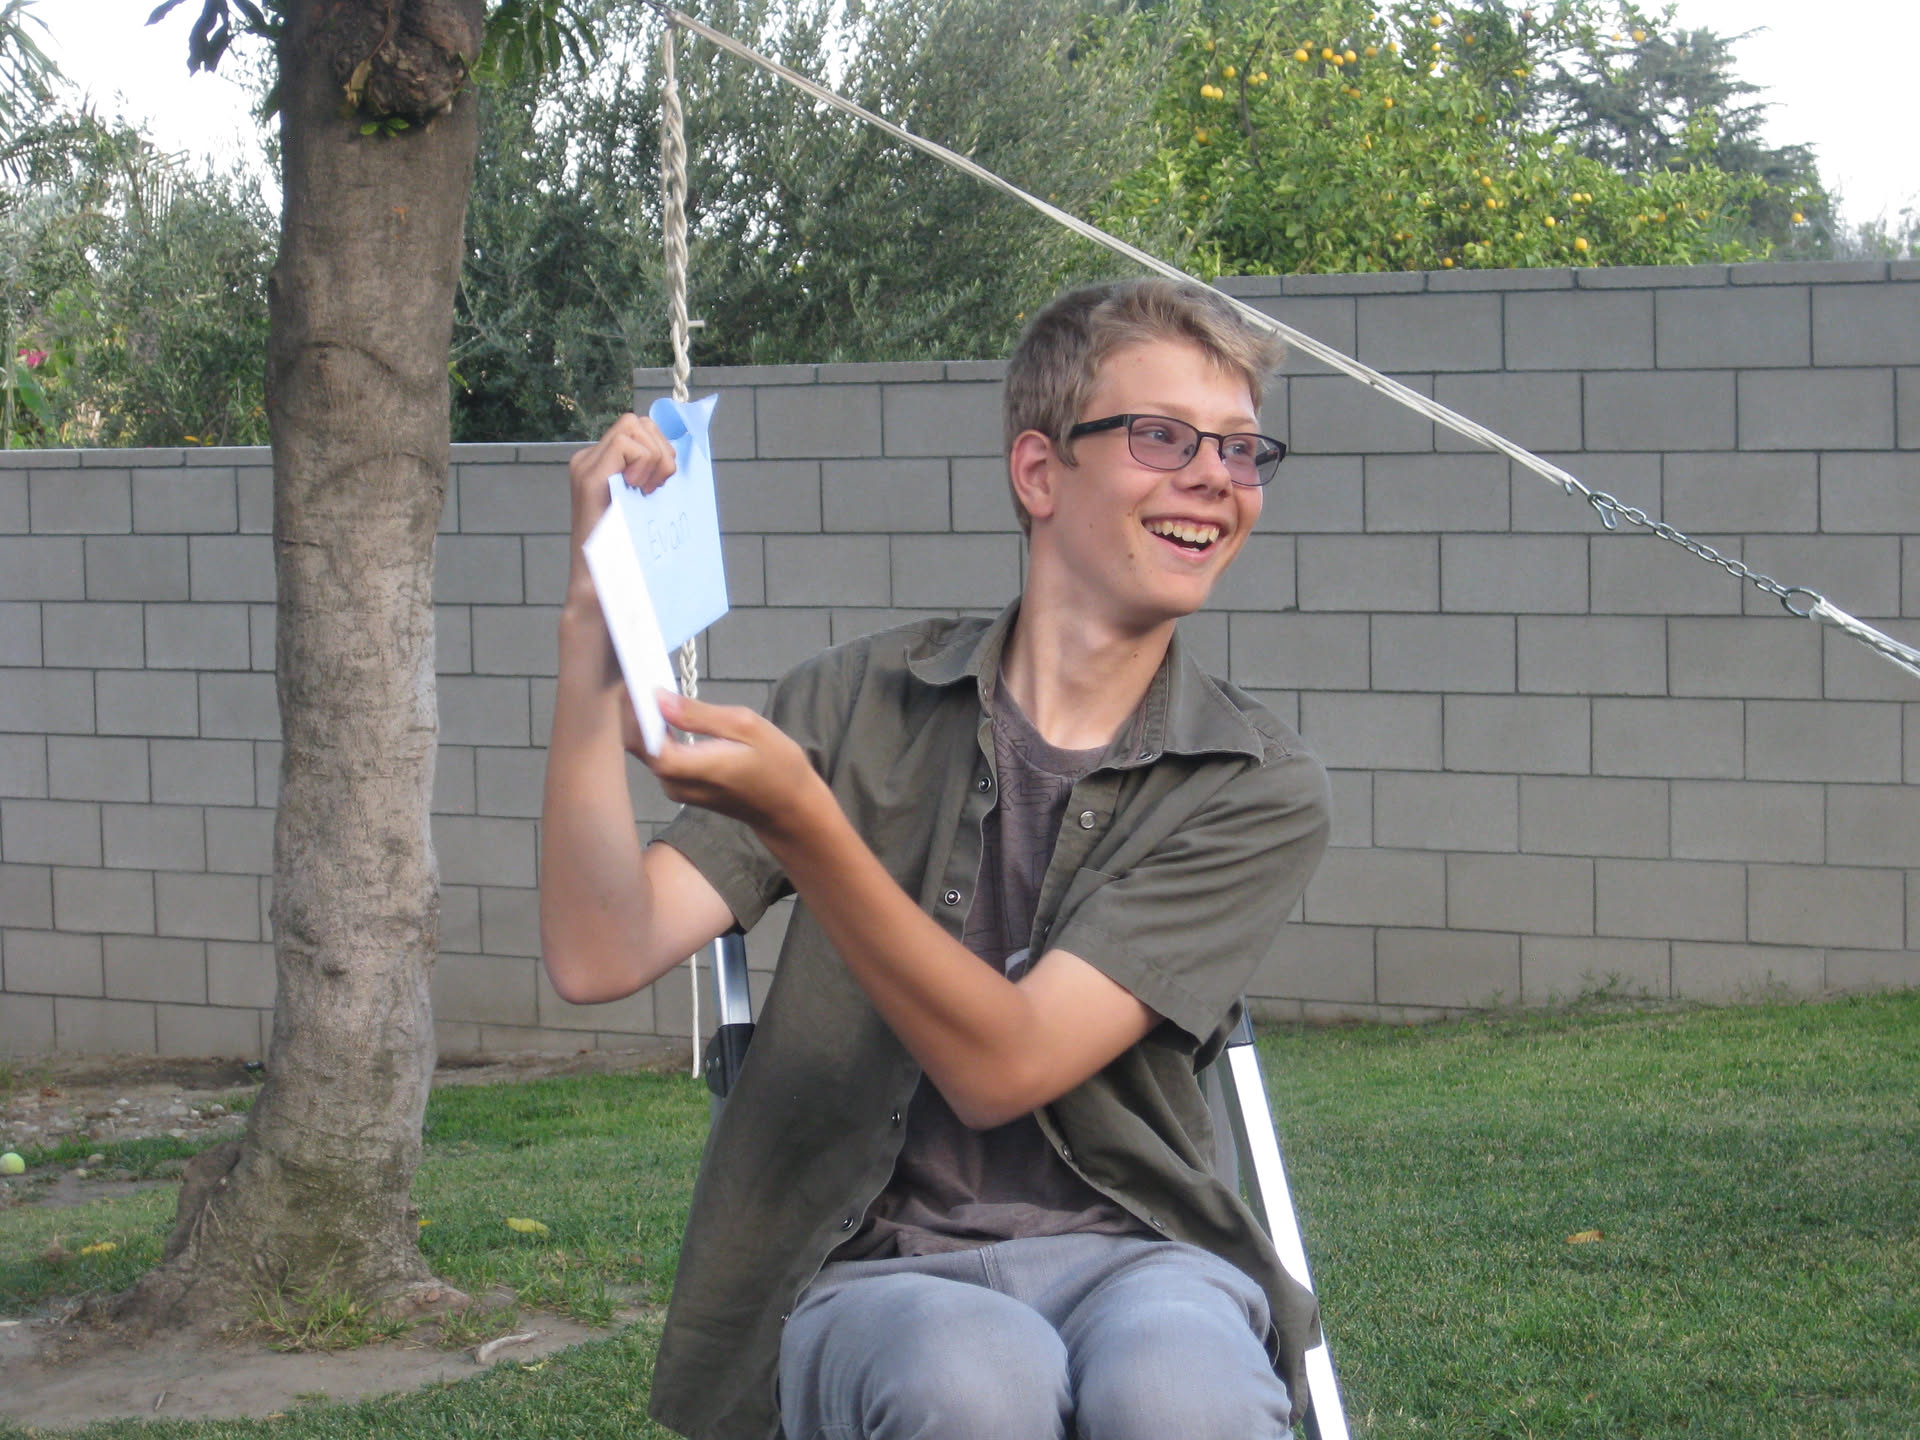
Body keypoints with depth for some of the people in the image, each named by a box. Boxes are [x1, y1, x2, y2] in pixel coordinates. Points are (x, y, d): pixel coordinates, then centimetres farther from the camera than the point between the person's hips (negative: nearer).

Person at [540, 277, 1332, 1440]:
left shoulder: (1258, 787, 0)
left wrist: (800, 821, -26)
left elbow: (1005, 1066, -13)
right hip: (874, 1272, 1)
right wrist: (595, 625, -13)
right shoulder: (863, 705, 6)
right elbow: (602, 959, -6)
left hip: (1126, 1252, 0)